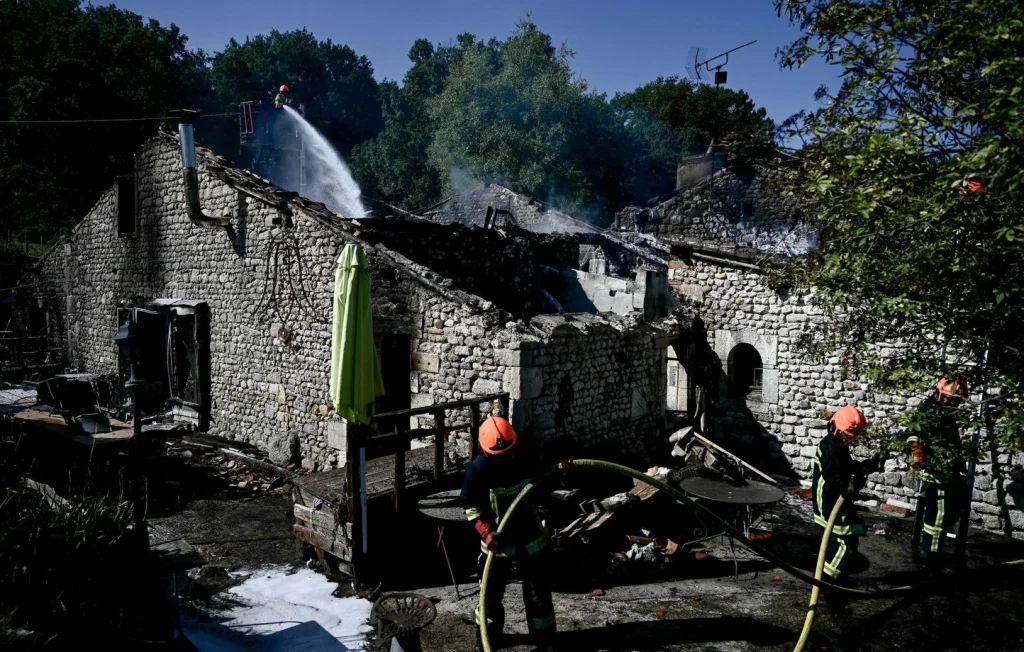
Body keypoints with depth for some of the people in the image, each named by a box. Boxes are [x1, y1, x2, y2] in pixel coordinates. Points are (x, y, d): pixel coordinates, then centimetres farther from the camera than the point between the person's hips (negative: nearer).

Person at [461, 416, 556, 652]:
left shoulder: (525, 460, -11)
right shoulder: (477, 470, -21)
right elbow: (471, 507, -13)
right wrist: (487, 533, -26)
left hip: (531, 539, 2)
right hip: (498, 542, -2)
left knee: (538, 595, 13)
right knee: (491, 594, 16)